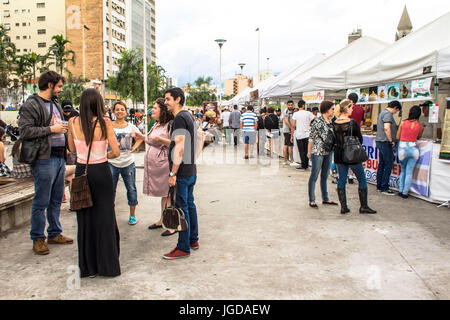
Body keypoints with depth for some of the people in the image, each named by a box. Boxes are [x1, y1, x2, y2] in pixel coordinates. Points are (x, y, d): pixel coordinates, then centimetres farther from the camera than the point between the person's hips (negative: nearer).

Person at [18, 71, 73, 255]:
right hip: (44, 159, -8)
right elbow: (24, 131, -18)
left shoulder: (55, 104, 18)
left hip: (59, 158, 8)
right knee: (41, 202, -1)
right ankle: (38, 239, 10)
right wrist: (51, 129, -17)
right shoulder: (32, 105, -8)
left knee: (56, 200, 15)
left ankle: (55, 234, 26)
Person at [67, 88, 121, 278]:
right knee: (104, 219, 8)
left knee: (85, 219, 12)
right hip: (101, 172, -2)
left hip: (81, 171, 3)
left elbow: (72, 149, 10)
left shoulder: (73, 122, -2)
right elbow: (116, 152, -11)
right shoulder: (105, 122, -10)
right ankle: (107, 265, 16)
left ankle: (88, 267, 20)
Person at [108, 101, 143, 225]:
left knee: (131, 189, 7)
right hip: (112, 163, -1)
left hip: (128, 163, 1)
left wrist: (135, 147, 4)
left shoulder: (131, 127, 3)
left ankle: (132, 215, 22)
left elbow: (140, 138, 18)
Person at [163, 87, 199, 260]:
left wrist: (173, 173, -20)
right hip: (191, 170, 10)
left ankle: (183, 248, 4)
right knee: (190, 204, 17)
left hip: (182, 172, -10)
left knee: (181, 208, -4)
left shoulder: (179, 118, -15)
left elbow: (179, 148, -22)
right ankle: (193, 240, 28)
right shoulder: (189, 116, 16)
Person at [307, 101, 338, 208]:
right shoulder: (317, 121, -11)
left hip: (328, 152, 8)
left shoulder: (330, 121, 11)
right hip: (317, 152, -7)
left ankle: (325, 199, 24)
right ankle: (312, 201, 4)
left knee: (325, 176, 14)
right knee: (314, 176, -1)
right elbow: (311, 137, -9)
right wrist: (309, 152, -8)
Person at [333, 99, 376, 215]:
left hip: (339, 155, 5)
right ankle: (363, 206, 13)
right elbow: (360, 139, -6)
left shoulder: (335, 124, -1)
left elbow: (334, 139, 7)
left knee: (341, 180, 12)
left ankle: (343, 206, 12)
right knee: (362, 179, 9)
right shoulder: (352, 123, -15)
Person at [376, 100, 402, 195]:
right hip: (385, 142, -10)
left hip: (379, 141, 10)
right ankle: (384, 188, -4)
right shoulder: (388, 114, -13)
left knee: (381, 164, 13)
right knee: (389, 165, -6)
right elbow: (387, 128, -25)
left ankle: (379, 186, 18)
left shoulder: (382, 113, 19)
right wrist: (391, 140, -17)